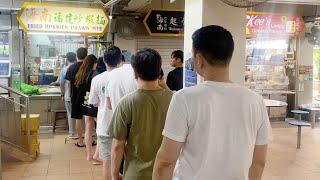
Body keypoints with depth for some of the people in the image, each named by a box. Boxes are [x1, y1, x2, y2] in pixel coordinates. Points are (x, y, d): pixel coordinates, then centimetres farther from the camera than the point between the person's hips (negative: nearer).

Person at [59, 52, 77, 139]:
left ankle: (72, 133, 13)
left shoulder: (64, 70, -5)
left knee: (71, 115, 8)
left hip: (68, 96, -1)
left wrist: (62, 94, 11)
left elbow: (61, 84, -2)